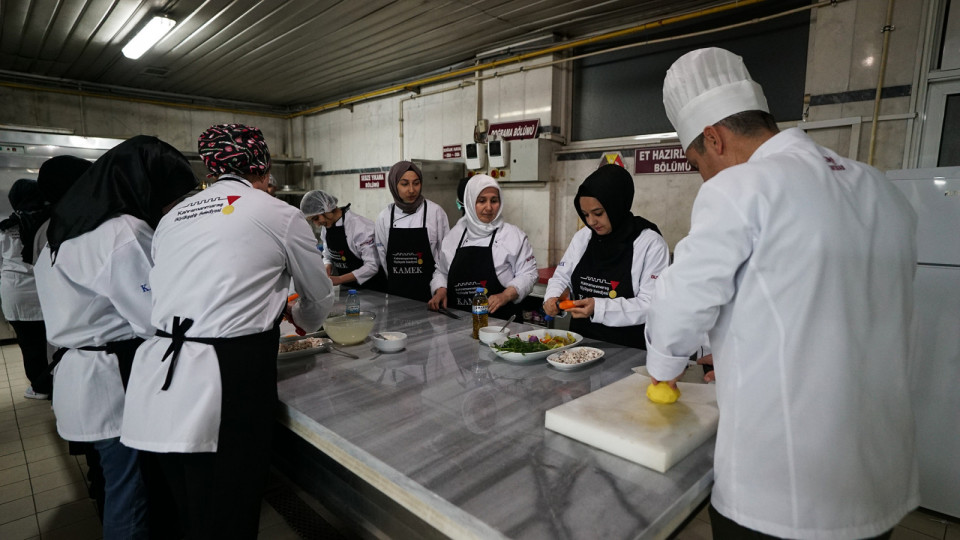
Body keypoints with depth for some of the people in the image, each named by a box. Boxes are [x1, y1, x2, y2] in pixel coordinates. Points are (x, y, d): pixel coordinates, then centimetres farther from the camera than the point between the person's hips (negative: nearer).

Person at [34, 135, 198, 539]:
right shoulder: (124, 233, -21)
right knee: (131, 492, 5)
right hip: (113, 381, -9)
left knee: (117, 483, 23)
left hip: (79, 373, 9)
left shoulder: (74, 225, 11)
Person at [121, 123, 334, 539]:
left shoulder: (173, 217, 14)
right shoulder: (279, 214, -2)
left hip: (158, 387, 7)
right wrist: (298, 317, 32)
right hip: (223, 388, -6)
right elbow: (320, 300, 9)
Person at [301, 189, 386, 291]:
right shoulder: (325, 226, 1)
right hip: (347, 288, 7)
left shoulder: (360, 227, -23)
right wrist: (327, 267, -8)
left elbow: (372, 266, -24)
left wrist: (338, 279, -25)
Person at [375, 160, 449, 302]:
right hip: (395, 291, 2)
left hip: (428, 290, -2)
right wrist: (396, 281, 10)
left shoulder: (435, 212, -5)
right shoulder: (384, 217, 3)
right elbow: (382, 255, 11)